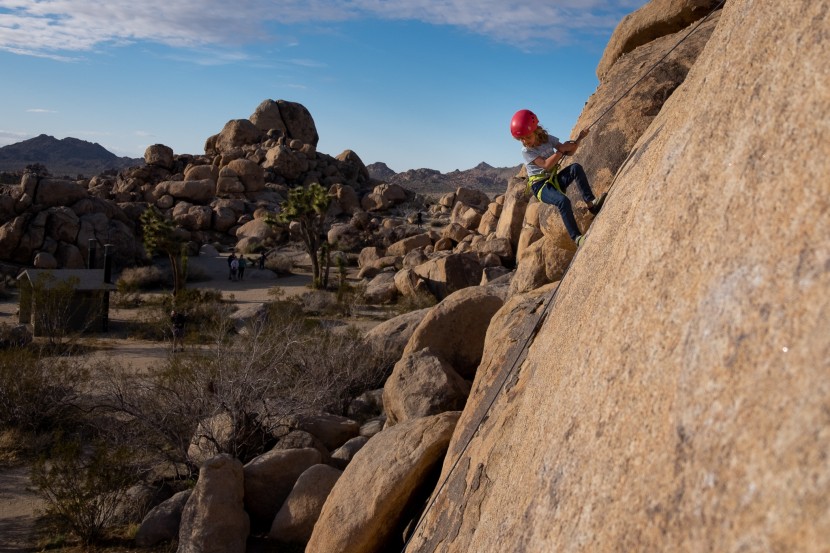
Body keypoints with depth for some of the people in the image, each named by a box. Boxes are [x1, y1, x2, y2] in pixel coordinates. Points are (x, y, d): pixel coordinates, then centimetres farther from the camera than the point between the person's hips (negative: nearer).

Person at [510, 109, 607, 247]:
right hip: (540, 186, -5)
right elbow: (546, 165, -22)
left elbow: (569, 152, 6)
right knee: (563, 201, -34)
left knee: (576, 167, -24)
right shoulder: (526, 152, -12)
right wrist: (561, 150, -16)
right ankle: (576, 237, -29)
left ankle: (591, 202, -26)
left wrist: (579, 138, -10)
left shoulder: (548, 139, 3)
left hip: (555, 179, 5)